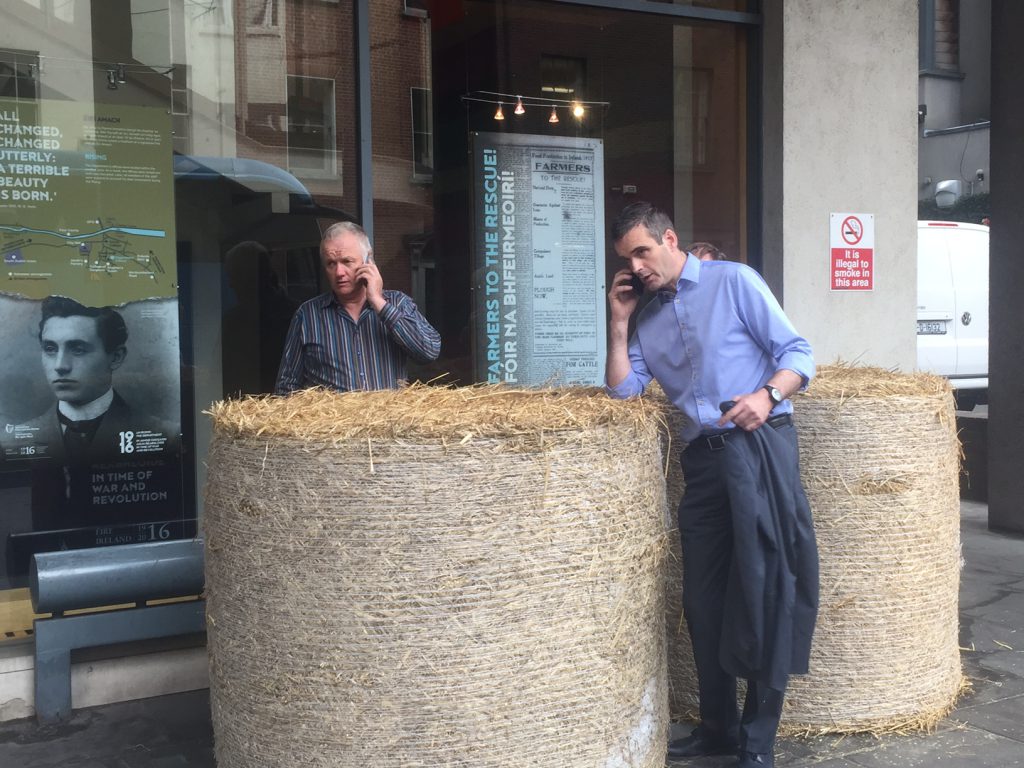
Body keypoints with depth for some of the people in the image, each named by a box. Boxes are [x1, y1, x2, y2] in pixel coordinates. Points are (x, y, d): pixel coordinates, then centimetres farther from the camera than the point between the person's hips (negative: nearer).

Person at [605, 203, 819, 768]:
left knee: (764, 593, -4)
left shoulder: (732, 281, 1)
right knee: (703, 598, 9)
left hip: (759, 447, -6)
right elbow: (622, 390, 9)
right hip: (702, 457, 6)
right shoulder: (649, 317, 18)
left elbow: (796, 352, -4)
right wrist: (618, 321, 5)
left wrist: (768, 395, -22)